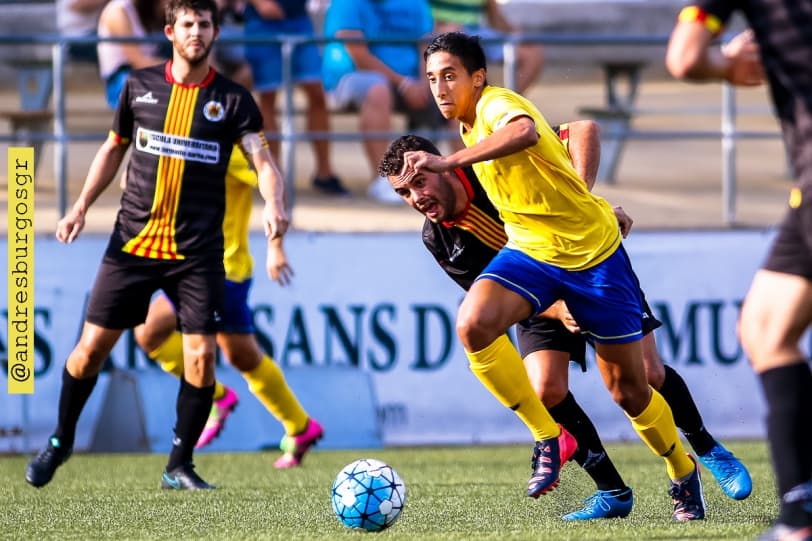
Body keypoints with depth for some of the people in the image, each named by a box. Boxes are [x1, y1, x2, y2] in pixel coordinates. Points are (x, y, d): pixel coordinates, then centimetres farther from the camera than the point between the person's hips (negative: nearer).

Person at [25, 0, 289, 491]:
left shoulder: (232, 99, -2)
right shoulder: (140, 86, 5)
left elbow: (263, 159, -12)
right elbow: (114, 148, 18)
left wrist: (274, 206, -32)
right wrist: (82, 206, 8)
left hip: (198, 252, -1)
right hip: (133, 242, 1)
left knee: (201, 355, -10)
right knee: (93, 345, 2)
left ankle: (179, 466, 6)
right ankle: (61, 441, 25)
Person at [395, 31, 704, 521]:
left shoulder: (498, 104, -21)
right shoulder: (470, 126, 5)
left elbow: (524, 132, -47)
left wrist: (446, 163, -55)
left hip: (594, 253, -6)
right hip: (531, 254, 6)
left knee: (629, 390, 3)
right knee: (473, 324, -25)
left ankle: (684, 473, 31)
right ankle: (549, 438, -12)